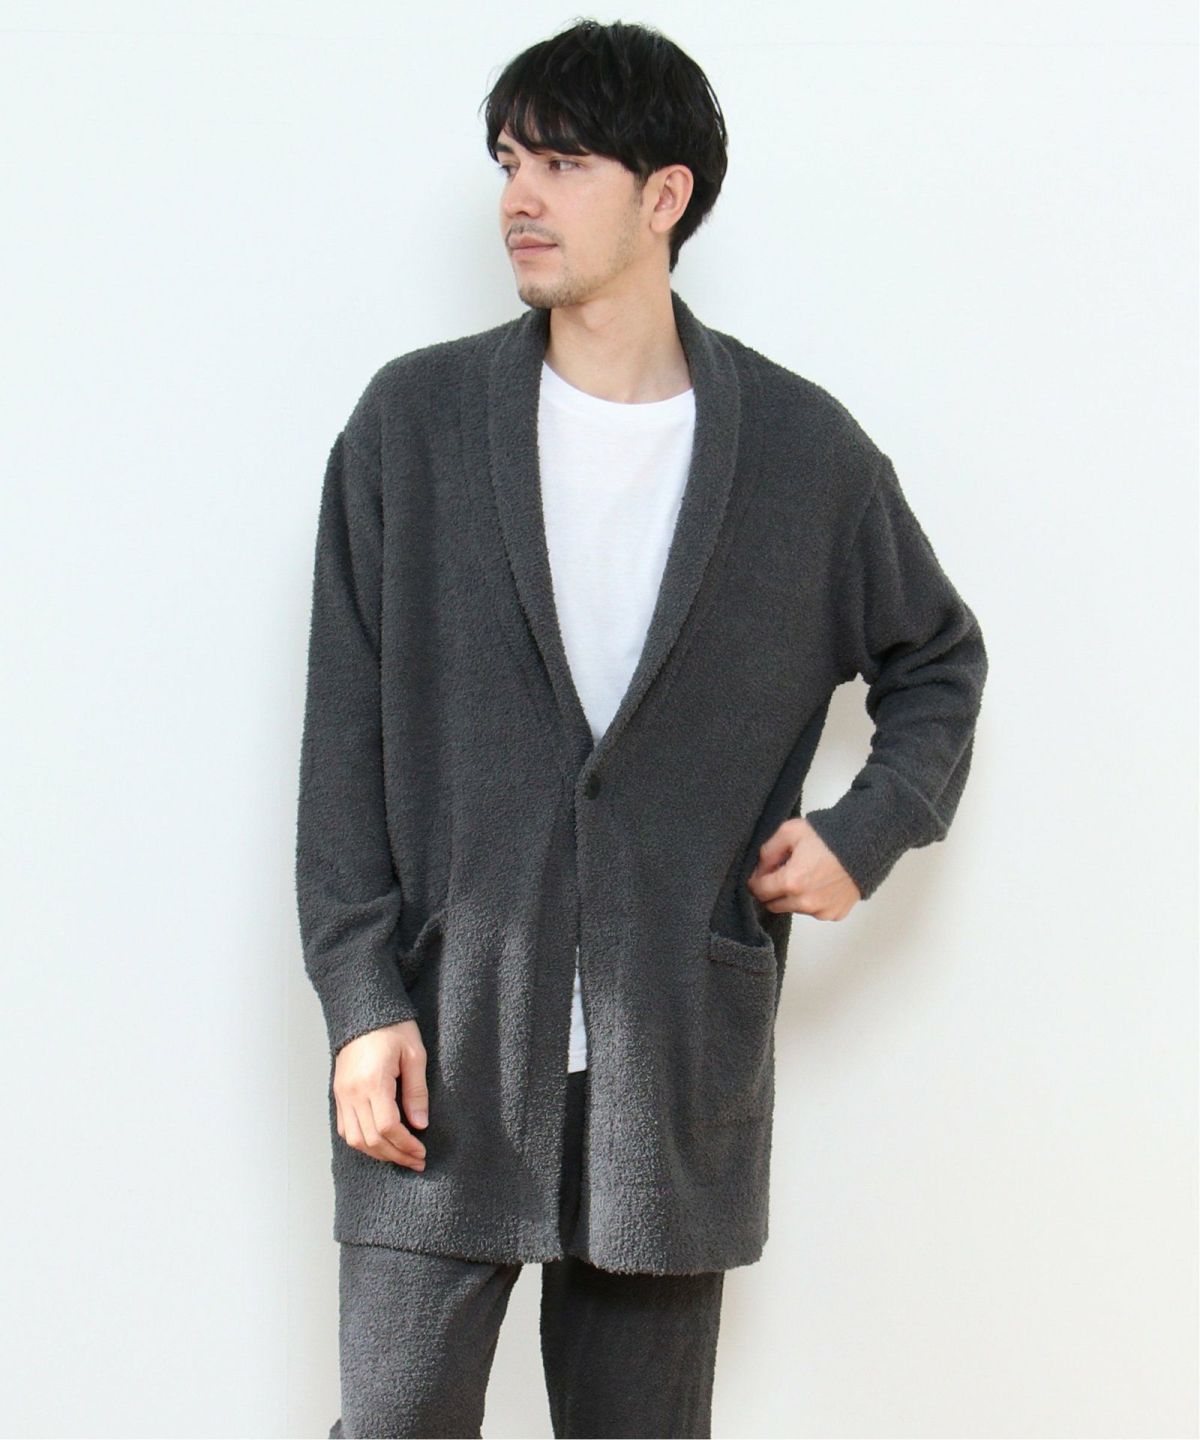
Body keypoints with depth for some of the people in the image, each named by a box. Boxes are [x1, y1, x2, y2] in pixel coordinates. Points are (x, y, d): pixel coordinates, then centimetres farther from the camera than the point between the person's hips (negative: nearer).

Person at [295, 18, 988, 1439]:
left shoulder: (805, 448, 3)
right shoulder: (414, 418, 2)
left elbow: (939, 659, 19)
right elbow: (345, 733, 2)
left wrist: (868, 828, 0)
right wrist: (360, 998, -5)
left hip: (676, 1064, 1)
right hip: (444, 1050, 0)